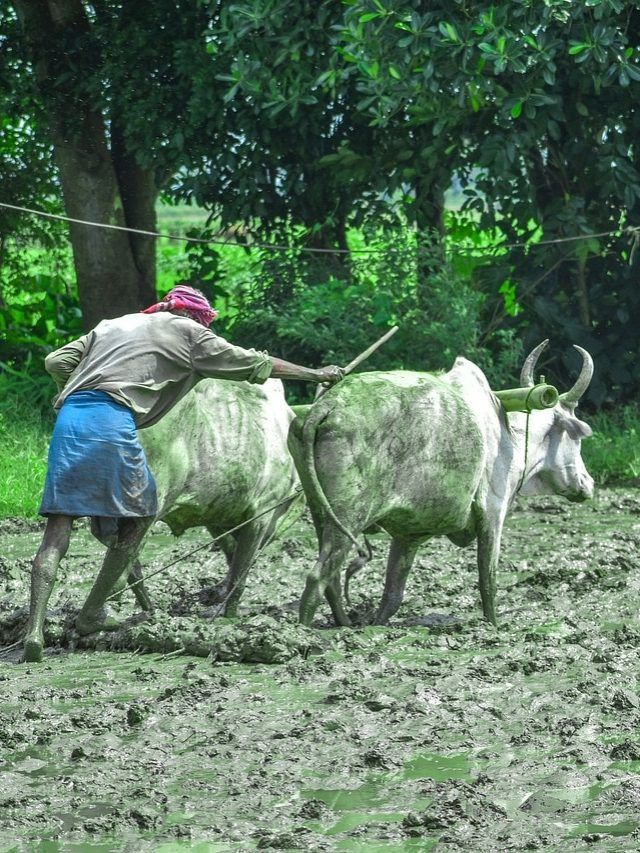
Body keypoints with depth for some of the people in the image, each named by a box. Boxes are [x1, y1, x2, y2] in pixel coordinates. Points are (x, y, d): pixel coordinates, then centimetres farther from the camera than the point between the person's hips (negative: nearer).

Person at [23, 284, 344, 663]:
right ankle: (92, 614, 17)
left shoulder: (112, 325, 32)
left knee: (58, 527, 0)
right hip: (112, 421, -5)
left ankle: (35, 629, -15)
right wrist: (316, 374, 33)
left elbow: (57, 361, 21)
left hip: (69, 417, 5)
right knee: (138, 514, 15)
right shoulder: (188, 333, 17)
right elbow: (255, 363, 23)